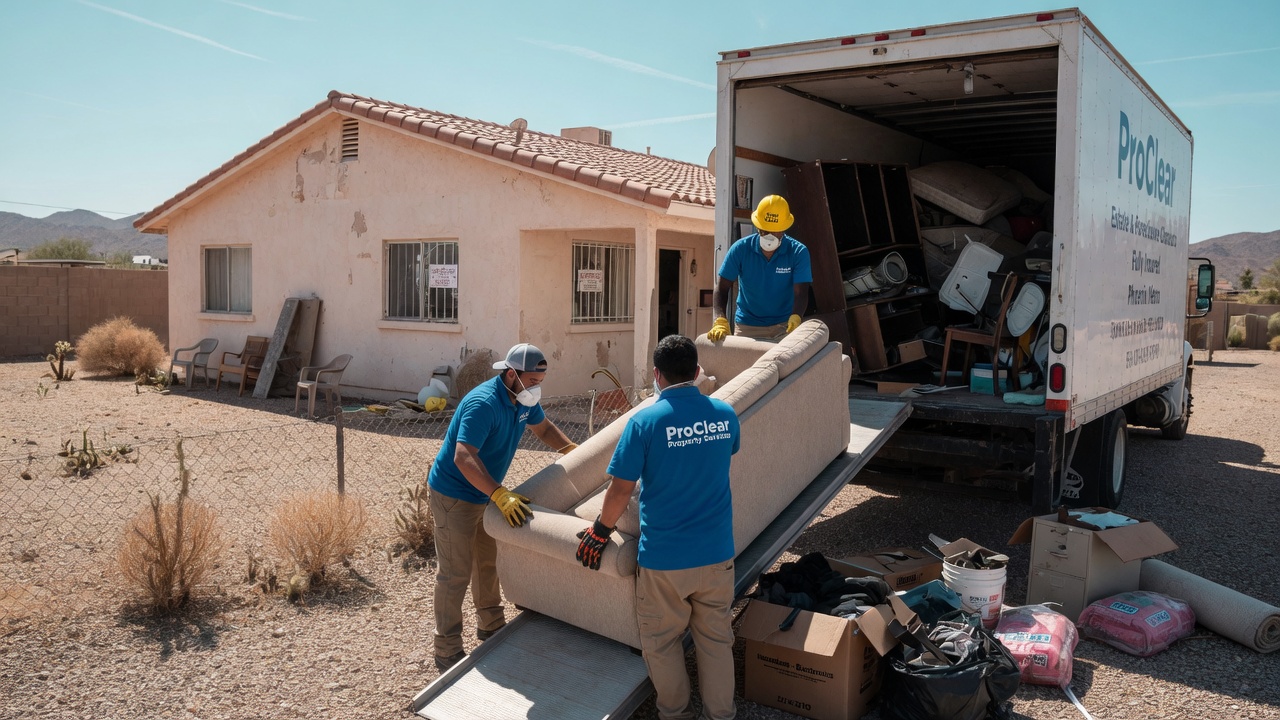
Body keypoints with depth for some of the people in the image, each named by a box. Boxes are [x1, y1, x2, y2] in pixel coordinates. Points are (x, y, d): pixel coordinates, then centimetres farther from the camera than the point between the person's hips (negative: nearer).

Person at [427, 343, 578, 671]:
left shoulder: (525, 399, -4)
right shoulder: (482, 404, -32)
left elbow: (543, 427, 18)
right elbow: (464, 458, -41)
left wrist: (573, 449, 7)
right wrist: (501, 496, -48)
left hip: (485, 493, 9)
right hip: (454, 495, -9)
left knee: (488, 561, 22)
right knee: (455, 573, -3)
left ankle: (491, 625, 40)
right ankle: (447, 651, 8)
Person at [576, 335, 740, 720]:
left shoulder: (645, 421, -14)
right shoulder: (725, 414, -2)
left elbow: (620, 489, -12)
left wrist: (599, 533, 4)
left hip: (664, 556, -3)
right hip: (717, 553, 3)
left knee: (662, 642, 18)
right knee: (717, 639, 17)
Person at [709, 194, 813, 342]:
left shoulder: (798, 252, -10)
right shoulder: (740, 249, -9)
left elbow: (800, 293, -17)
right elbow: (722, 288, -10)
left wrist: (795, 318, -39)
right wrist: (720, 321, -28)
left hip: (784, 326, -1)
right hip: (747, 327, 1)